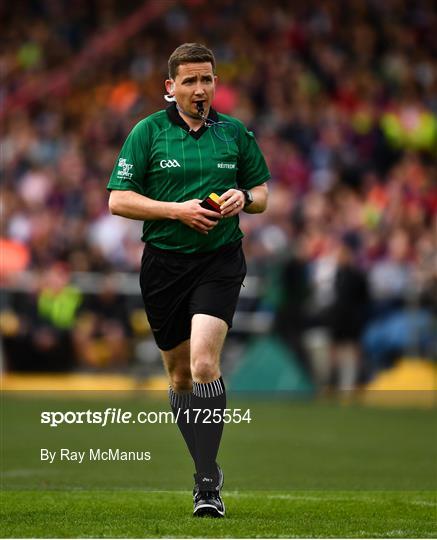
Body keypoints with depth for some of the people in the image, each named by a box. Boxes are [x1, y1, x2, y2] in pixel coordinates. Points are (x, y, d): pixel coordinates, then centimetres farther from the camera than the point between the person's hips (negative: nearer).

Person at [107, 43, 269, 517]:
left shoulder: (235, 133, 7)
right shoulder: (147, 132, 1)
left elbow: (262, 192, 17)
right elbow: (118, 199, -3)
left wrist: (244, 198, -7)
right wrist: (178, 210, -14)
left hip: (220, 262, -1)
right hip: (164, 263, 1)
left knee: (204, 364, -19)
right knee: (180, 375, 10)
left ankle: (207, 484, -18)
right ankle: (207, 467, 28)